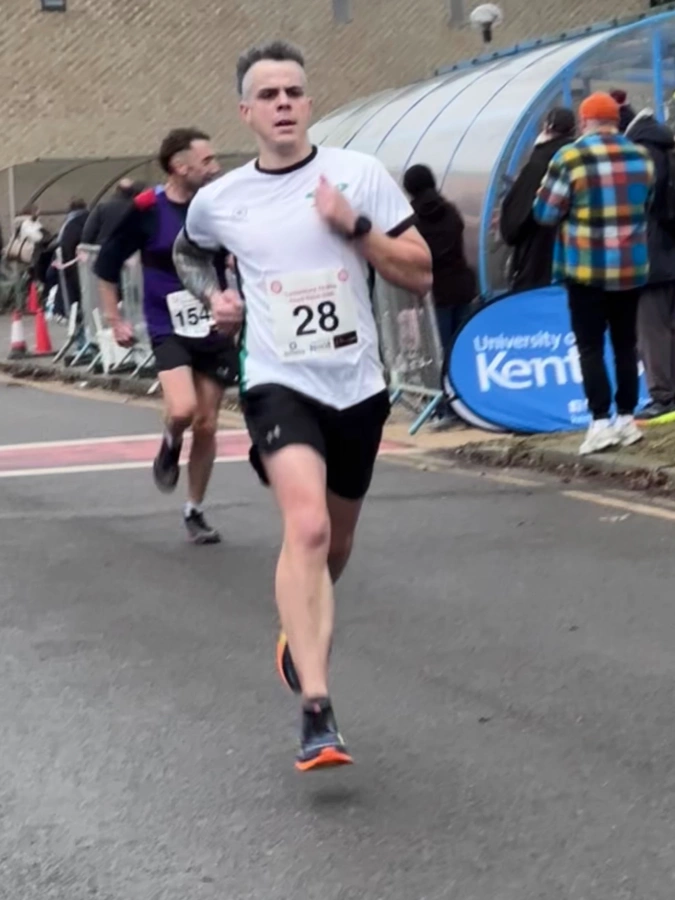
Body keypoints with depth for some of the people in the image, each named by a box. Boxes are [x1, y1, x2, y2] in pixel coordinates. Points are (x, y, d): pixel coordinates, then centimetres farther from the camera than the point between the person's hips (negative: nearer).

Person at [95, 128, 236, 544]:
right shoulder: (147, 209, -11)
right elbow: (108, 264, 1)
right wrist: (115, 321, 2)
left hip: (216, 329, 3)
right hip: (170, 330, -3)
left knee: (206, 425, 6)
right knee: (182, 410, -24)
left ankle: (195, 511, 23)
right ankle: (170, 446, 12)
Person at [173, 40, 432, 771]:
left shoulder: (360, 174, -4)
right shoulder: (218, 200, 0)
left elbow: (421, 275, -4)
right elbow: (187, 251, 24)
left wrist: (354, 226, -17)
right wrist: (211, 296, 5)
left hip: (357, 386, 2)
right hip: (280, 383, -2)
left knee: (335, 544, 19)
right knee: (307, 527, -26)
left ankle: (300, 630, 52)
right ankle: (317, 716, -28)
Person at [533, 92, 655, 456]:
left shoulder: (570, 157, -11)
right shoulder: (641, 156, 4)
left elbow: (545, 213, -7)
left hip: (586, 268, -4)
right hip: (632, 267, 4)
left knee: (591, 346, -1)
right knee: (626, 343, 12)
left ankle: (601, 423, -8)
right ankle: (626, 419, 15)